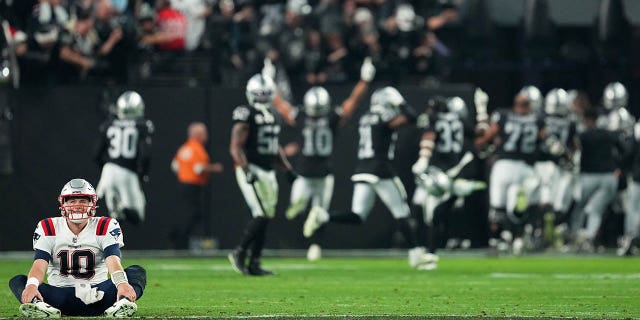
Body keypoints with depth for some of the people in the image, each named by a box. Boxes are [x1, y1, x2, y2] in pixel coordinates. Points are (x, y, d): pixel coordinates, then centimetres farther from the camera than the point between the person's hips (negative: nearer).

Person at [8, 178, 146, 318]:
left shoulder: (105, 227, 1)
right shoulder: (48, 229, 3)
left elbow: (113, 260, -16)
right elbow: (40, 264, -10)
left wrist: (122, 284, -39)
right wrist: (31, 285, -35)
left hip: (97, 294, 0)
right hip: (59, 295, 0)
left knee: (137, 272, -23)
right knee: (17, 281, -22)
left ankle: (123, 303, -56)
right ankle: (38, 305, -56)